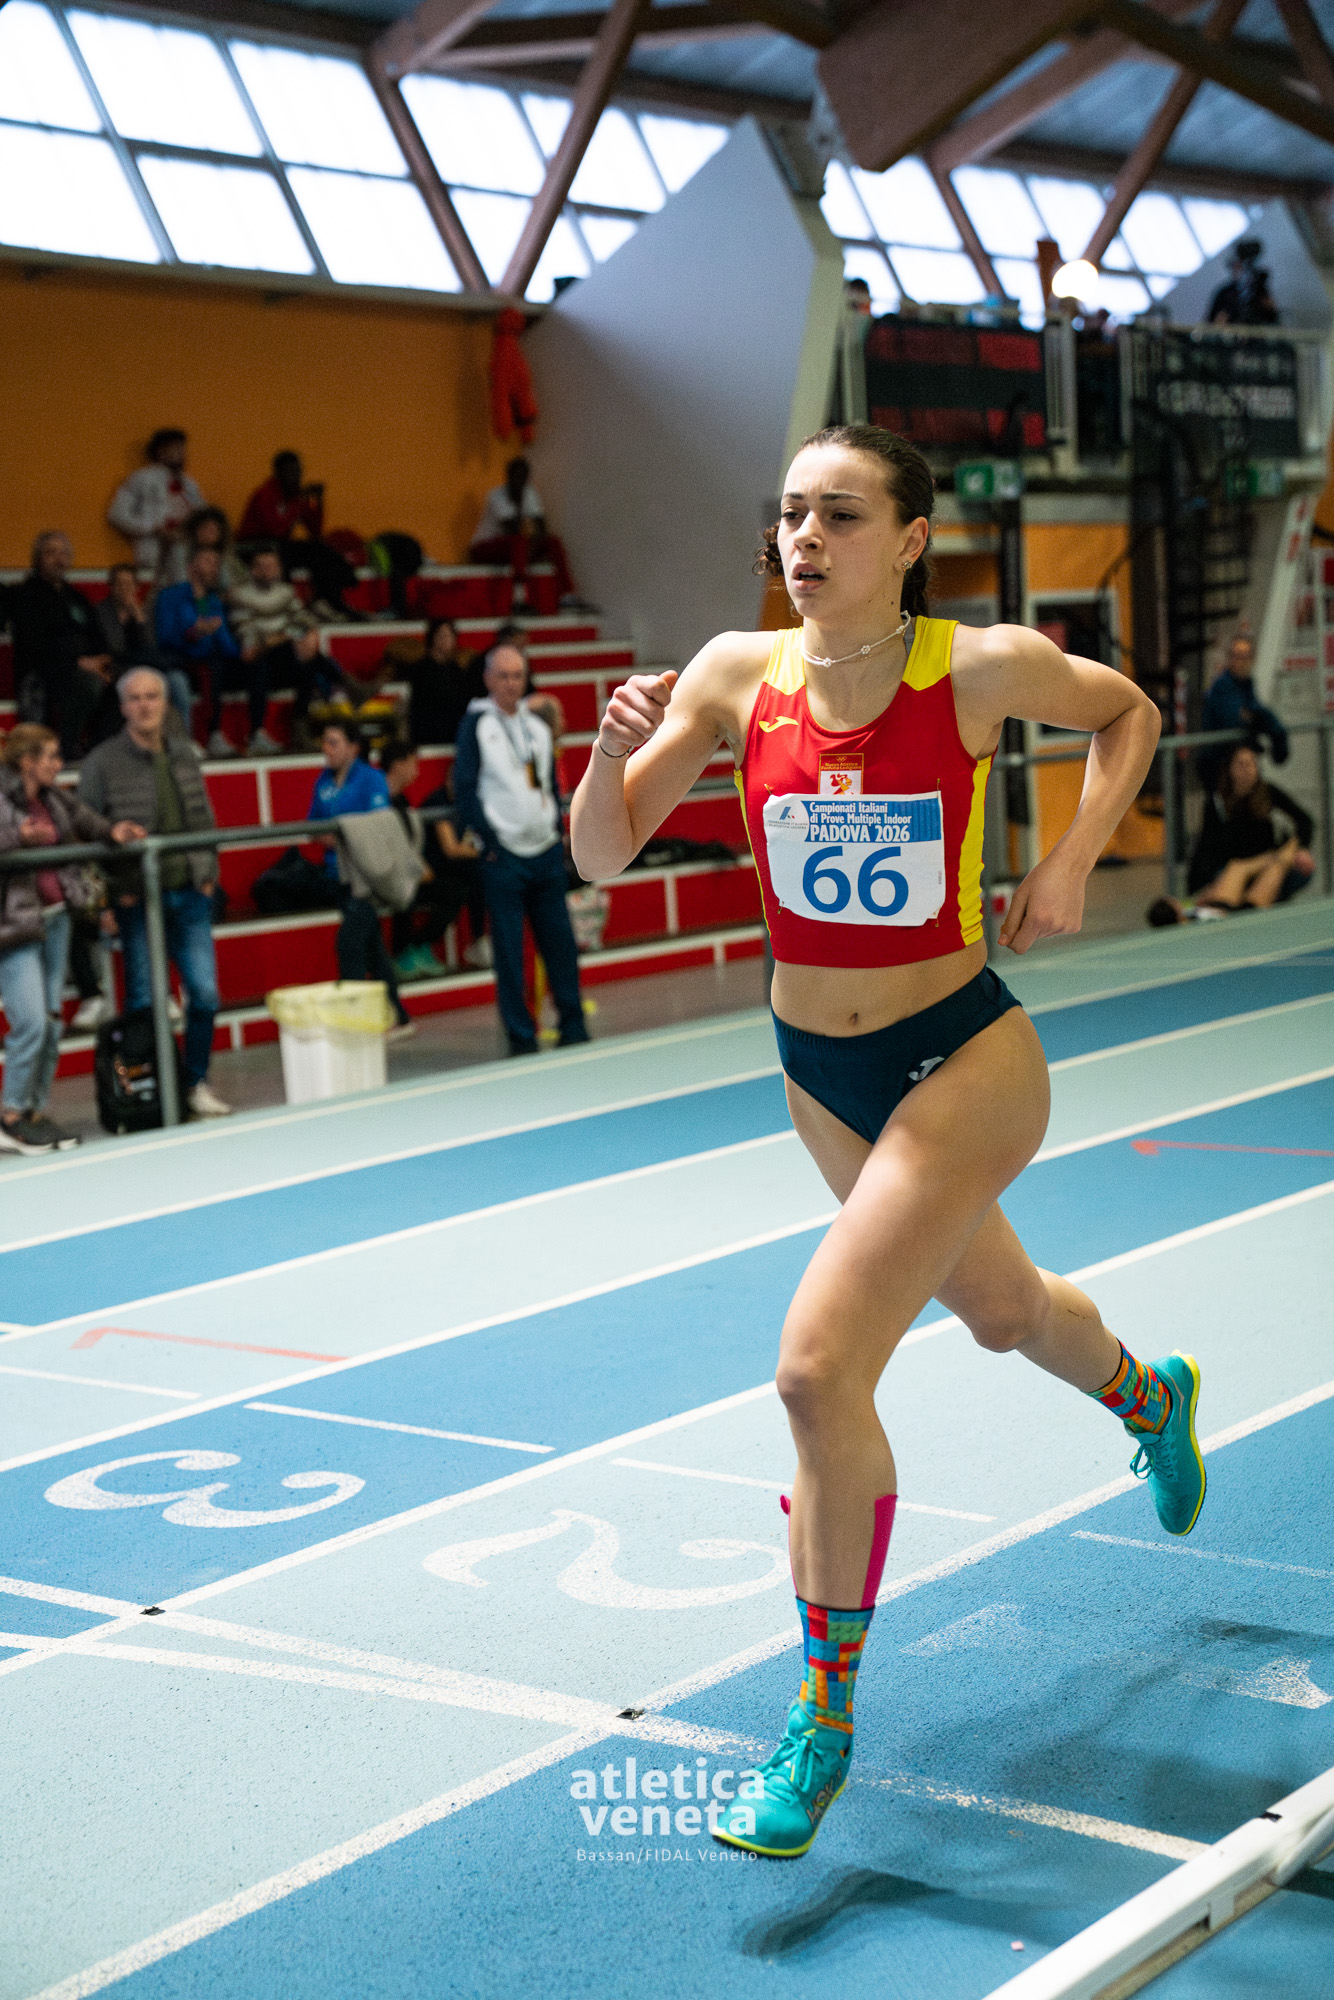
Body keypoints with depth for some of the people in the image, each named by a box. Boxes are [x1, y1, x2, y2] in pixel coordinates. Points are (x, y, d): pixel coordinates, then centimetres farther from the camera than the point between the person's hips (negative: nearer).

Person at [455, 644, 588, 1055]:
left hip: (547, 852, 5)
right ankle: (521, 1037, 4)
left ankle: (573, 1028, 13)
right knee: (509, 951, -2)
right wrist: (488, 840, -10)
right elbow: (465, 789, -5)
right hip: (504, 855, -5)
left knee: (561, 943, 5)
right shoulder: (476, 725, -1)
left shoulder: (537, 726, 15)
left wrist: (558, 829, 8)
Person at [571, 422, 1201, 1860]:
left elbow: (1128, 713, 5)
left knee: (819, 1368, -19)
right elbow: (600, 856, -8)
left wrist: (1070, 862, -7)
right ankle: (1151, 1399, 64)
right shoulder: (738, 674, -8)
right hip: (819, 1072, 5)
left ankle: (821, 1726, -1)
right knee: (1000, 1312, 28)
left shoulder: (983, 668, -16)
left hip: (962, 1059, -5)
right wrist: (614, 749, -27)